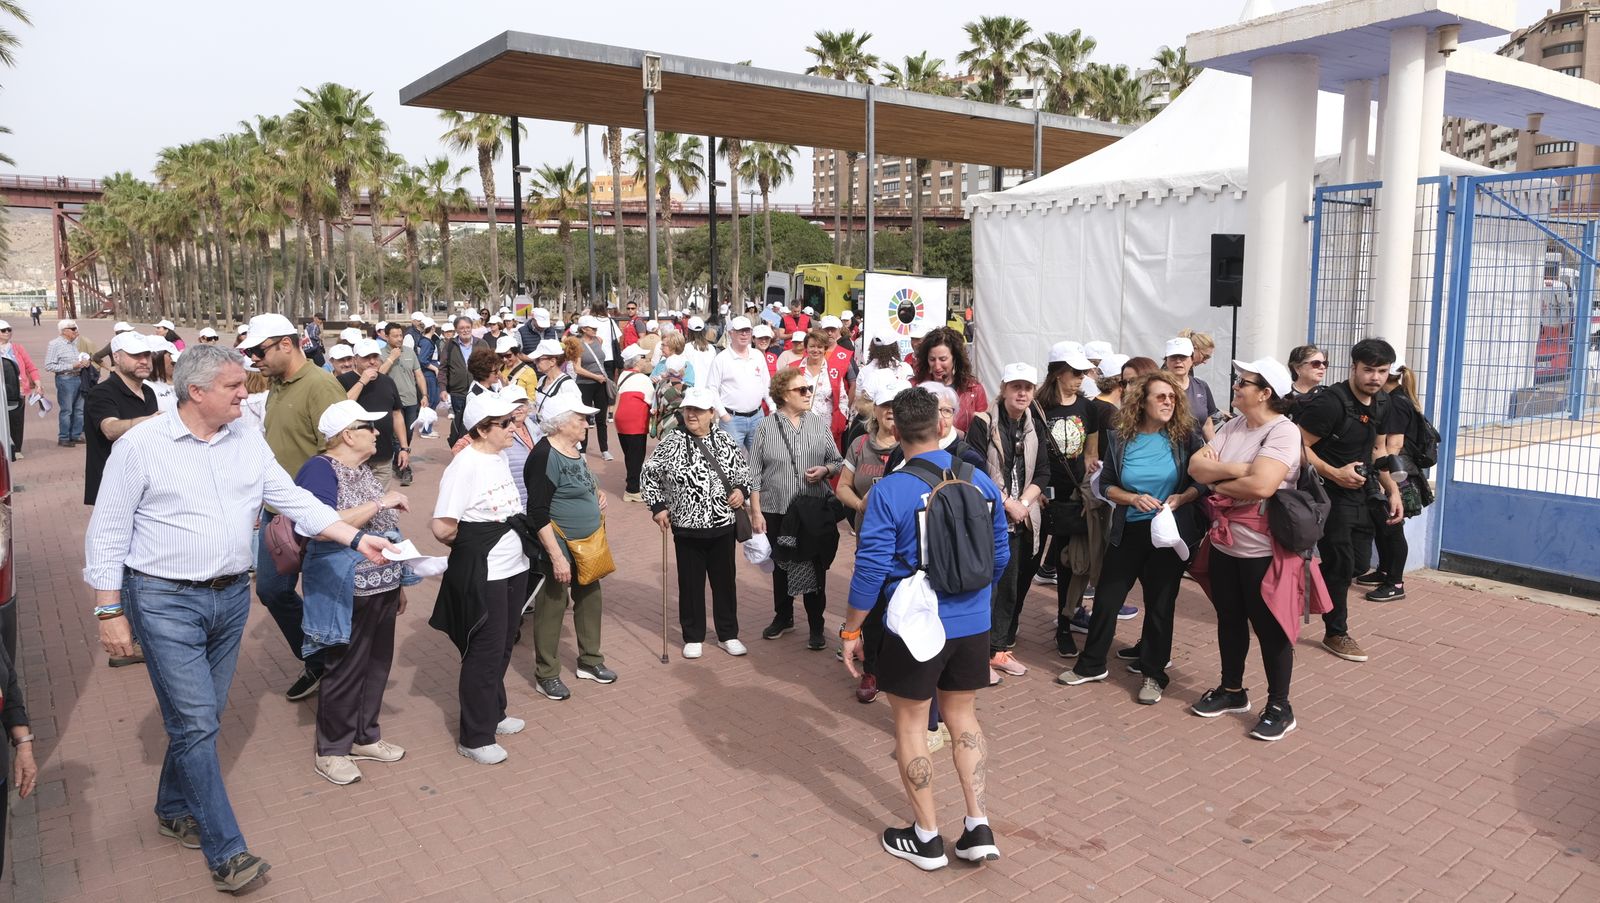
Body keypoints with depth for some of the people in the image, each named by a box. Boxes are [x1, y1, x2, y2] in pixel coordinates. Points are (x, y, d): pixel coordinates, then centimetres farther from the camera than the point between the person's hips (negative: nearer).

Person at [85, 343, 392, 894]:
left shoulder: (248, 443, 4)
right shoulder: (141, 445, -10)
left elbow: (295, 501, 4)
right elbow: (107, 533, -7)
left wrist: (357, 539, -7)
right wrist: (109, 611, -8)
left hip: (231, 597, 5)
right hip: (165, 600, -5)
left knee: (203, 717, 16)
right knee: (195, 722, -6)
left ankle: (174, 811, 39)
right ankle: (226, 853, 2)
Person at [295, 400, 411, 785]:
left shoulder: (363, 470, 12)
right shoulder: (320, 469, -14)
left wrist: (397, 582, 20)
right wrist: (379, 502, -26)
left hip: (382, 587, 8)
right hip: (348, 592, -8)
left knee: (377, 665, 16)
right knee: (346, 670, 3)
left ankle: (365, 737, 32)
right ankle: (330, 751, 20)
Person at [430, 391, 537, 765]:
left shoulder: (500, 459, 7)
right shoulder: (465, 465, -19)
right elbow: (443, 527, -22)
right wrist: (468, 545, -4)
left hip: (514, 568, 8)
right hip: (482, 576, -8)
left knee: (503, 648, 19)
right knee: (485, 654, 2)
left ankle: (493, 714, 36)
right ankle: (474, 737, 16)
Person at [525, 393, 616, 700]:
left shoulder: (573, 449, 6)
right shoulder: (544, 456, -21)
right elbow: (538, 513, -23)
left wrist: (597, 493, 5)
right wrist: (557, 557, -25)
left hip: (586, 545, 9)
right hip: (558, 546, -9)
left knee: (590, 596, 17)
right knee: (553, 605, 2)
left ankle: (589, 660, 33)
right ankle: (546, 675, 16)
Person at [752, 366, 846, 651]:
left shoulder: (819, 424, 2)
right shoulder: (766, 428, -4)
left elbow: (838, 462, 8)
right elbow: (754, 474, -3)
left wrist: (825, 470, -14)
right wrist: (756, 511, -6)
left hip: (815, 511, 0)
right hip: (776, 510, 0)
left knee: (815, 568, 6)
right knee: (781, 566, 15)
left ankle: (816, 626, 19)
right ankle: (783, 617, 34)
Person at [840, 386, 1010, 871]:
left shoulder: (889, 491, -16)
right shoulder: (981, 480, -1)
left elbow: (871, 571, -16)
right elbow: (1001, 555, 8)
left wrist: (851, 632, -4)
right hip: (973, 623, 5)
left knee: (910, 723, 11)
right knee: (963, 716, 20)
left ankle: (926, 837, 21)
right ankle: (978, 826, 18)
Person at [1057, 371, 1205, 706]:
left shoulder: (1185, 436, -6)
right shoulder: (1121, 439, -3)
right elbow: (1106, 485, 2)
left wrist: (1180, 498, -19)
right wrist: (1135, 498, -14)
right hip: (1129, 531, 2)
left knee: (1160, 602, 8)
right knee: (1107, 597, 7)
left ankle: (1154, 674, 22)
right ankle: (1091, 664, 23)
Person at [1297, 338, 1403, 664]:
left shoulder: (1381, 403, 6)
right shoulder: (1330, 402, -21)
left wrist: (1393, 490, 11)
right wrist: (1334, 474, -28)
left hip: (1361, 493, 8)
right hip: (1330, 494, -8)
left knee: (1359, 563, 13)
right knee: (1341, 565, -1)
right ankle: (1336, 633, 16)